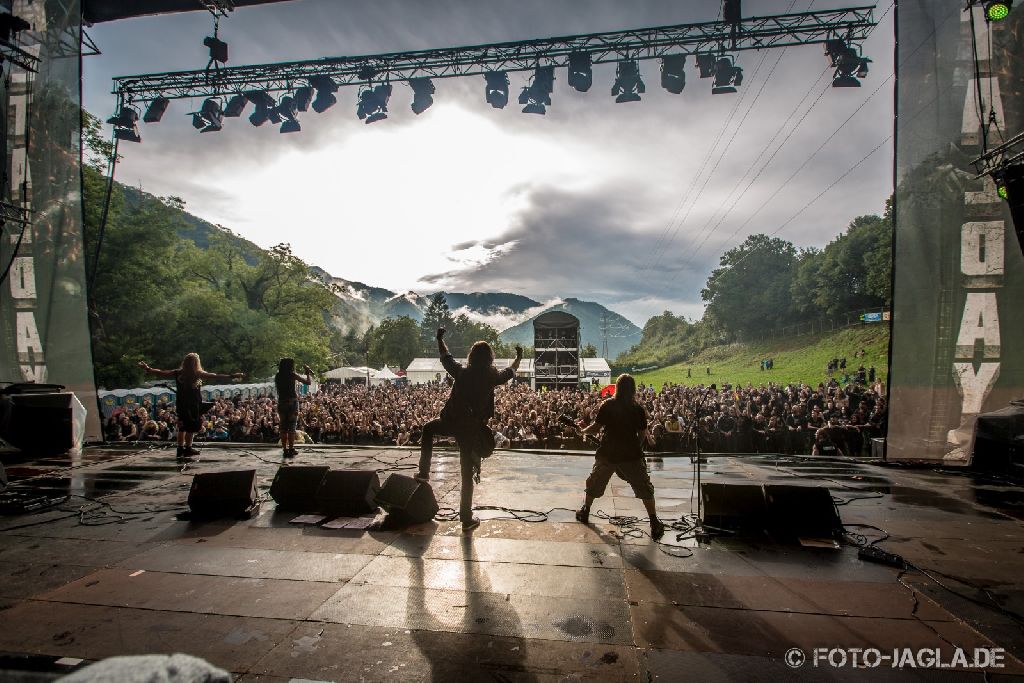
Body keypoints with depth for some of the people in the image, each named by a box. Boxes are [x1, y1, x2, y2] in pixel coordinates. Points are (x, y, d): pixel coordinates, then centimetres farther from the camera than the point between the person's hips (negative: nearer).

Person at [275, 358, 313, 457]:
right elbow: (308, 382, -6)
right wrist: (308, 372, 8)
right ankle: (291, 449, 0)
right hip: (292, 401, -4)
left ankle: (285, 449, 7)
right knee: (292, 426, 1)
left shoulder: (277, 376, 7)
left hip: (281, 402, 4)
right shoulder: (292, 375, -6)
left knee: (283, 426, 7)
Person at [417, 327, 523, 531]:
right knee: (467, 474, 8)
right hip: (472, 428, 0)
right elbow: (510, 371, 15)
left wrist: (440, 338, 30)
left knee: (428, 428, 34)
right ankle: (466, 519, 15)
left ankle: (424, 471, 28)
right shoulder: (492, 377, -5)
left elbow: (445, 356, 13)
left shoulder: (461, 371, -5)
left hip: (451, 423, 0)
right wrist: (519, 357, 34)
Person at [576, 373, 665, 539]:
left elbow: (596, 427, -6)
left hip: (607, 454, 1)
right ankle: (654, 523, 8)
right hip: (631, 455, -1)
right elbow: (643, 435, -3)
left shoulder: (607, 405, -7)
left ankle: (585, 512, 34)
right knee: (645, 488, 11)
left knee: (595, 483, 21)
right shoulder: (638, 409, -6)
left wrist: (583, 430, 13)